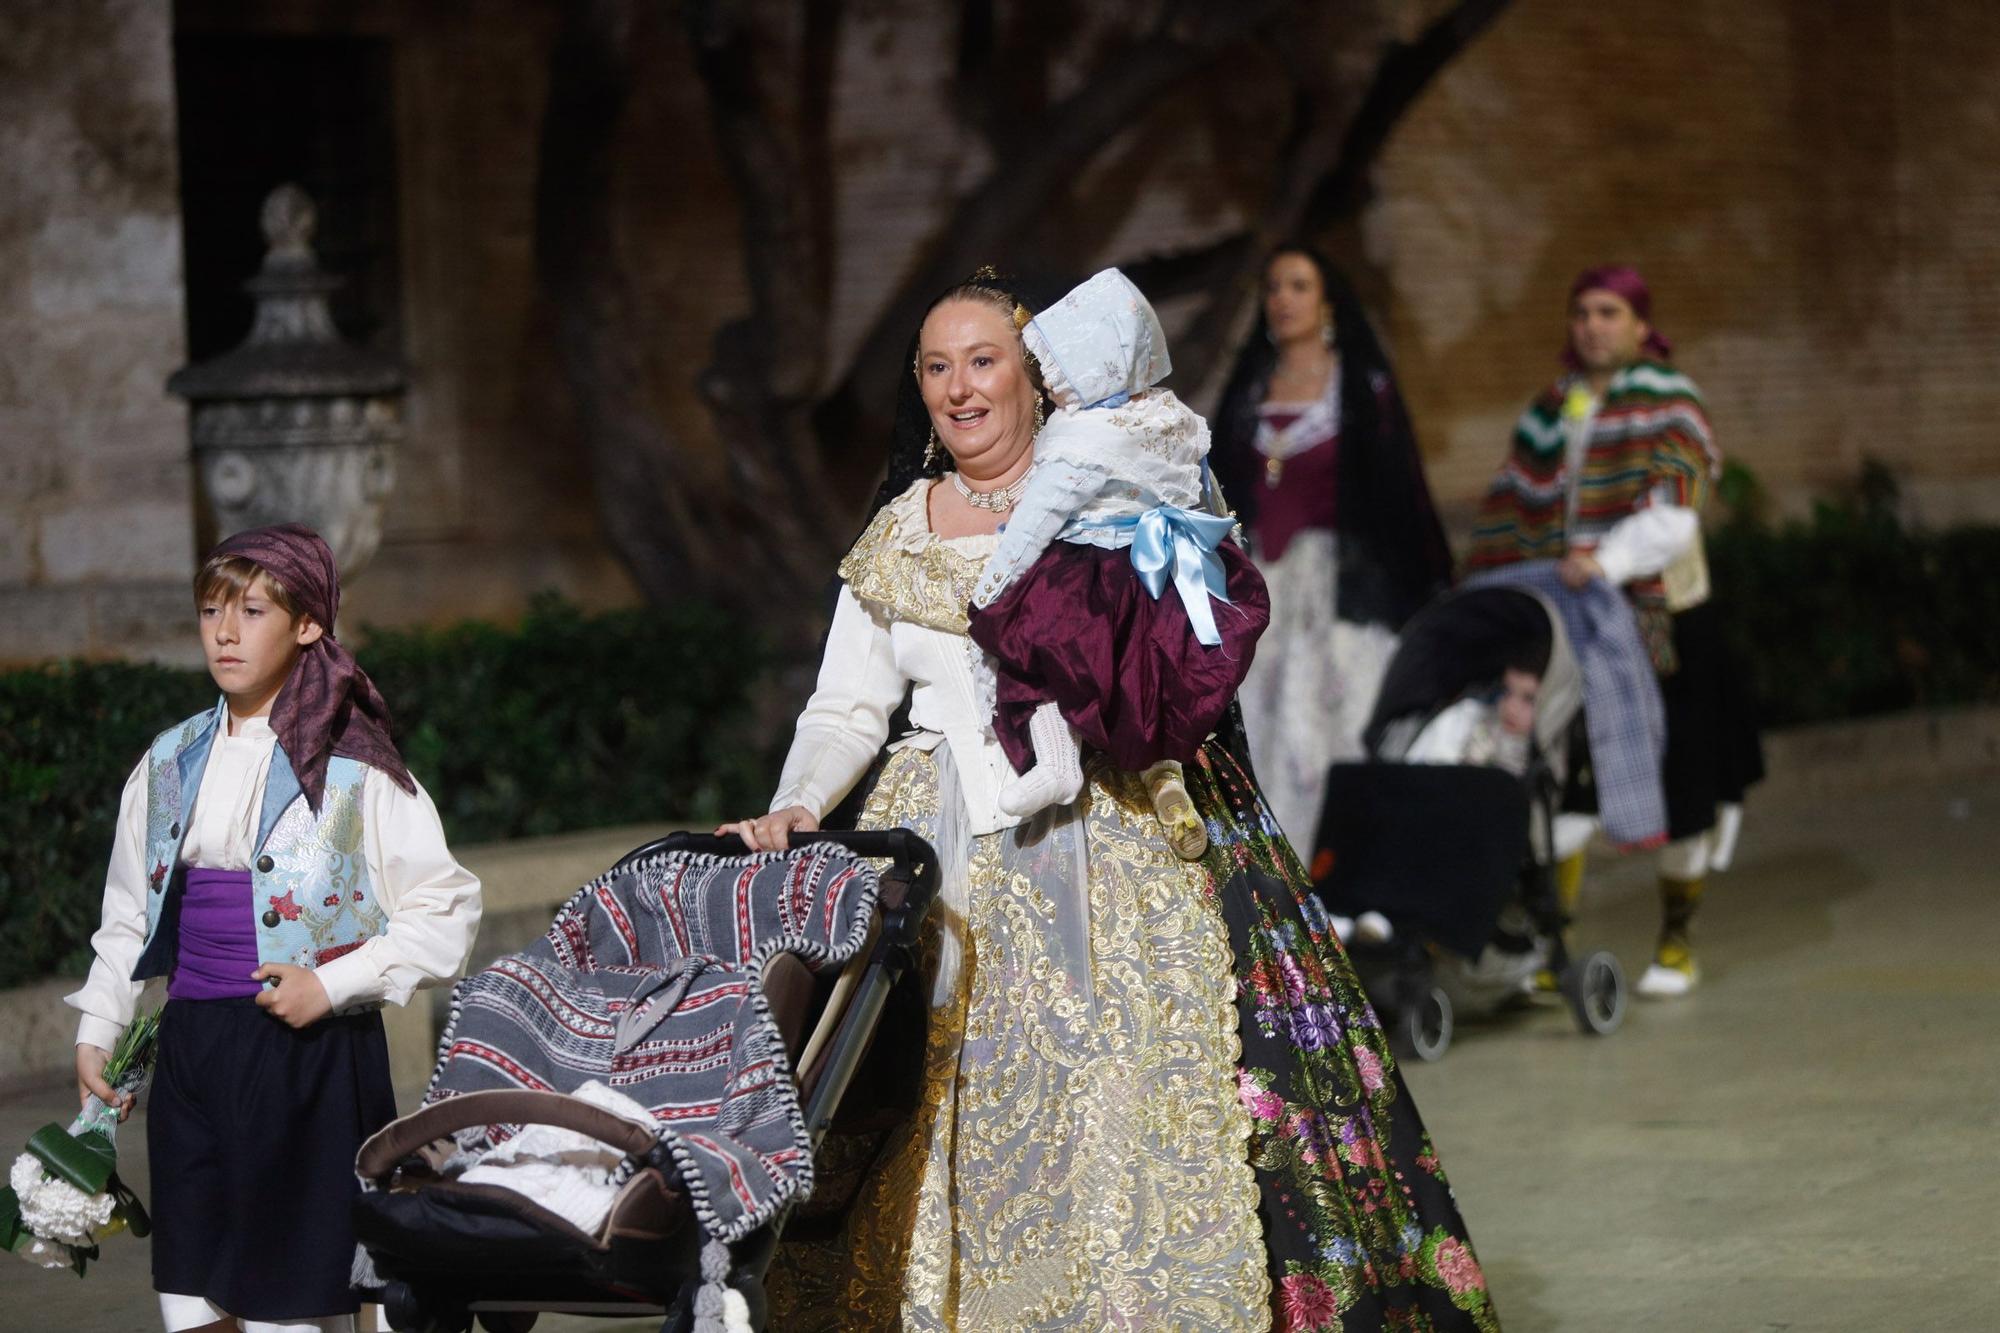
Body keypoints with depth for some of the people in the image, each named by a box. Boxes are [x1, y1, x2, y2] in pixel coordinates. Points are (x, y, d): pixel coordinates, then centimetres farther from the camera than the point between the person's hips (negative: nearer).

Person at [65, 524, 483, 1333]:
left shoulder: (351, 766, -4)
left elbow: (447, 911, -5)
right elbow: (128, 916, 20)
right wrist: (96, 1031, 12)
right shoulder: (170, 764, 12)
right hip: (191, 1048, 5)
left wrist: (334, 985, -13)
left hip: (308, 1050, -5)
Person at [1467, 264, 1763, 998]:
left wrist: (1609, 558, -34)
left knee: (1677, 783, 1)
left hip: (1660, 617, -4)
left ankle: (1676, 944, 15)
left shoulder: (1670, 406, -3)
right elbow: (1510, 515, 16)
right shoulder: (1550, 411, 14)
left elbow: (1672, 512, -19)